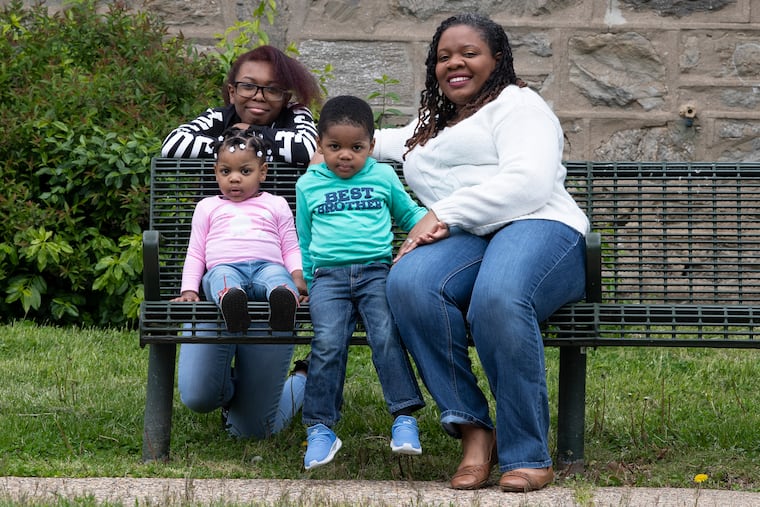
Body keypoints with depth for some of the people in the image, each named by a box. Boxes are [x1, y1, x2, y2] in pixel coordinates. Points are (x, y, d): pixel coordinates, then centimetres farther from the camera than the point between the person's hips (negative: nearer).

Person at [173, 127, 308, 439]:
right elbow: (195, 254, 24)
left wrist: (298, 277, 0)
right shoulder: (208, 207, 31)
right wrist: (189, 290, 7)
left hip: (267, 268, -1)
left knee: (276, 276, -34)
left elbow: (291, 249, 20)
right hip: (223, 270, 1)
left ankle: (283, 297, -53)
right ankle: (230, 298, -50)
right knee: (223, 277, -34)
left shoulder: (275, 205, 28)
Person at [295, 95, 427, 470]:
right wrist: (302, 283, 18)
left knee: (386, 336, -26)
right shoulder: (308, 185, 16)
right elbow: (303, 242, 25)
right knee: (328, 342, -23)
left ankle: (405, 418, -22)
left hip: (376, 271, 0)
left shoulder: (383, 177, 16)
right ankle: (320, 428, -17)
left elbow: (409, 213, 31)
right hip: (328, 275, 0)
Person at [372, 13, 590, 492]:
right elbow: (389, 142, 59)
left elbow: (530, 181, -8)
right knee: (408, 282, -32)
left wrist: (444, 213, -12)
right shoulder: (430, 125, 35)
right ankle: (474, 430, -29)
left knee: (498, 300, -41)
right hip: (463, 241, 6)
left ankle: (528, 456, -32)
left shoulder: (516, 104, 11)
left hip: (537, 227, -5)